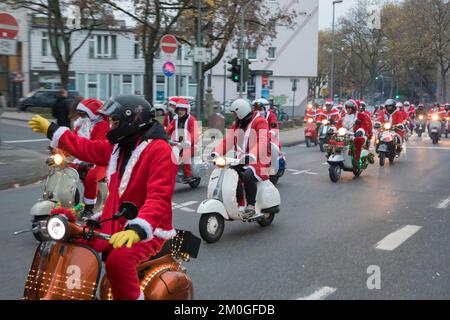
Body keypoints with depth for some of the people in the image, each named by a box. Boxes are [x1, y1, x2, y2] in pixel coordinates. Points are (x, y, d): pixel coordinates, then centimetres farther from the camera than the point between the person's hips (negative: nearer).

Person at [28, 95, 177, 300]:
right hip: (114, 225, 9)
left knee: (118, 261, -36)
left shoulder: (159, 149, -17)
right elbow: (86, 148, 27)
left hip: (147, 231, -9)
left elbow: (158, 198, -29)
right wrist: (50, 130, 33)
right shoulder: (118, 145, 11)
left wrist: (137, 230, -43)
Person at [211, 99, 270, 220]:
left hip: (258, 161, -7)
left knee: (248, 176, -35)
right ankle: (240, 205, -13)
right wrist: (216, 153, -10)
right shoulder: (236, 124, 17)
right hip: (241, 160, 7)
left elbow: (262, 142, -24)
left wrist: (251, 156, -40)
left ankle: (251, 207, -24)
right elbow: (228, 140, 8)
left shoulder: (260, 122, -9)